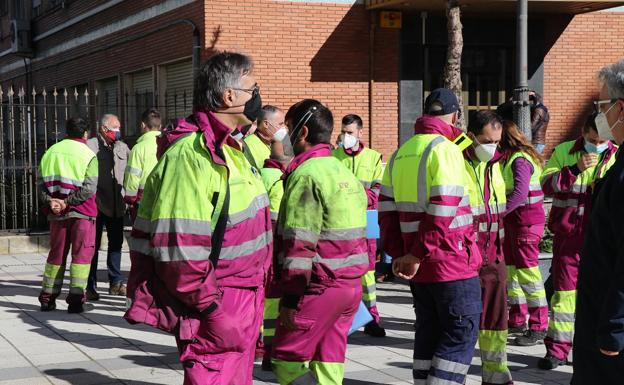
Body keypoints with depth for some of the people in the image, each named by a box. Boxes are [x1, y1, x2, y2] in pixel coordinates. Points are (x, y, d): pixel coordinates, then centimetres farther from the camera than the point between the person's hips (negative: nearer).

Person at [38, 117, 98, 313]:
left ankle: (47, 298, 18)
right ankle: (75, 299, -4)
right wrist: (67, 202, -15)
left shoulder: (51, 152, 10)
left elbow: (42, 183, 3)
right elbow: (89, 188, -17)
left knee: (56, 253, 15)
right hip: (82, 212, -5)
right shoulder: (88, 155, -6)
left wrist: (50, 201, -9)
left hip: (56, 213, 5)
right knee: (81, 254, 1)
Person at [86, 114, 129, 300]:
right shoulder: (90, 146, -6)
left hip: (116, 205, 6)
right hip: (96, 204, -6)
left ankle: (115, 283, 23)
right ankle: (90, 286, 7)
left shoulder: (122, 147, 12)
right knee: (93, 245, 1)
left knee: (116, 243, 12)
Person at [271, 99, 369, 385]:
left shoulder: (306, 174, -14)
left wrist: (290, 300, -18)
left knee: (287, 361, -1)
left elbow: (299, 244, -19)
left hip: (320, 286, -9)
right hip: (351, 284, 9)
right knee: (328, 362, 12)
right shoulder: (343, 172, 16)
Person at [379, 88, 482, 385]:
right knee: (462, 333, 0)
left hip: (419, 264, 7)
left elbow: (387, 207, 8)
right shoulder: (446, 149, -12)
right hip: (451, 262, -7)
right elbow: (443, 210, -19)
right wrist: (418, 255, -16)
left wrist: (398, 253, 7)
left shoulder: (400, 153, 11)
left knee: (429, 331, 16)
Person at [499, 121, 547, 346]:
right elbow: (505, 191, 11)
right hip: (511, 221, 9)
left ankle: (538, 327, -1)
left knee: (526, 271, -7)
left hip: (526, 220, -9)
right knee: (510, 269, 13)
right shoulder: (508, 159, 14)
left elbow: (519, 194, -26)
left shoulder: (520, 160, -15)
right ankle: (517, 321, 22)